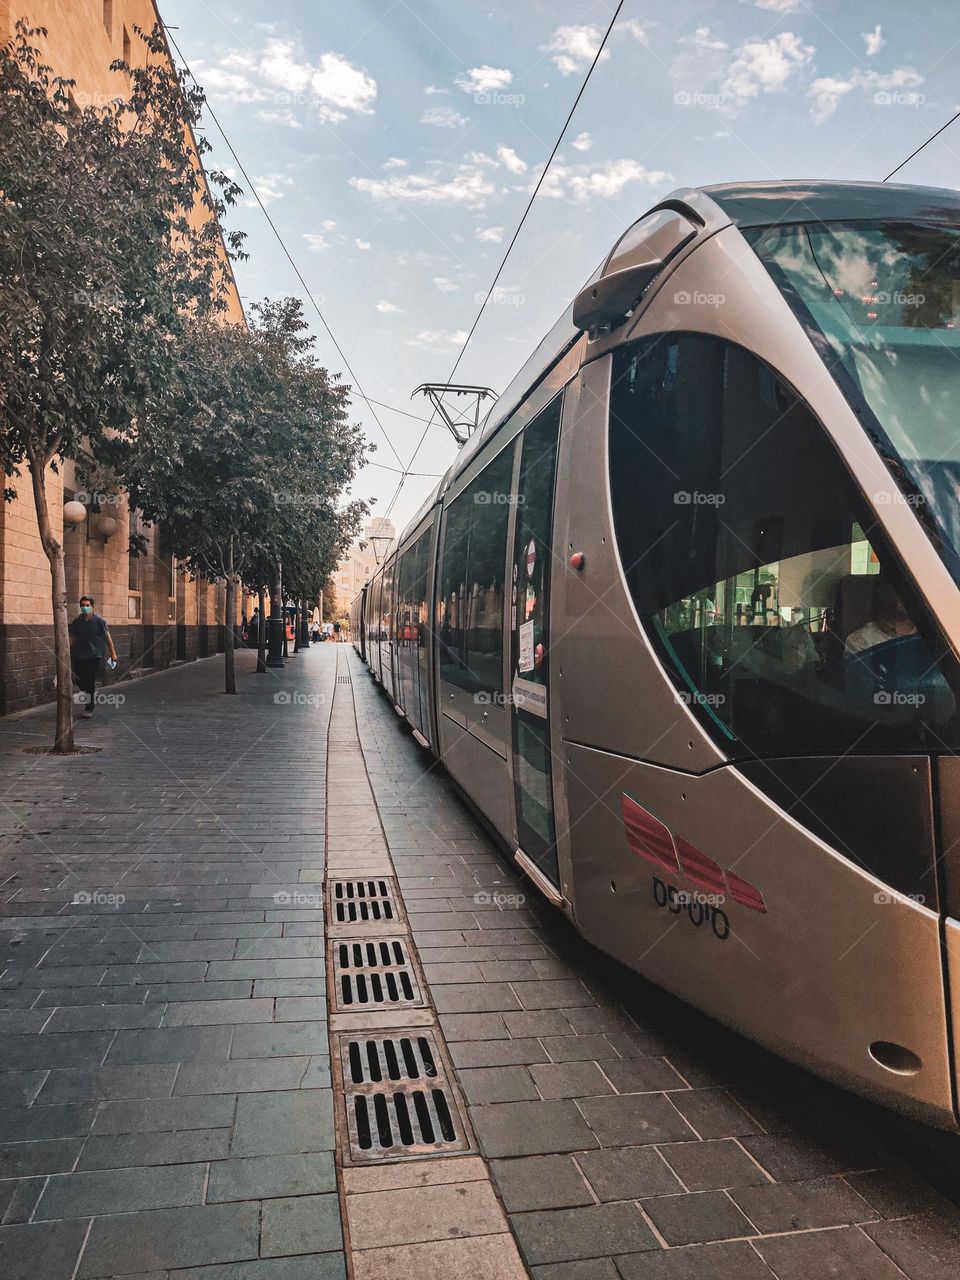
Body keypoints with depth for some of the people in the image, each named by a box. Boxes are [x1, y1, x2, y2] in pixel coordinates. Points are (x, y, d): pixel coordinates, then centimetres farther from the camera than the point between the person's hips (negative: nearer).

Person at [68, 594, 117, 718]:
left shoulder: (99, 621, -6)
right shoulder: (76, 621, 2)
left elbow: (108, 637, -1)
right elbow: (72, 638, 8)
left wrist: (113, 653, -1)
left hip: (95, 655, -3)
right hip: (79, 655, 3)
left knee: (90, 681, -5)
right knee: (80, 681, 4)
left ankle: (89, 709, 5)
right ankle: (93, 693, 36)